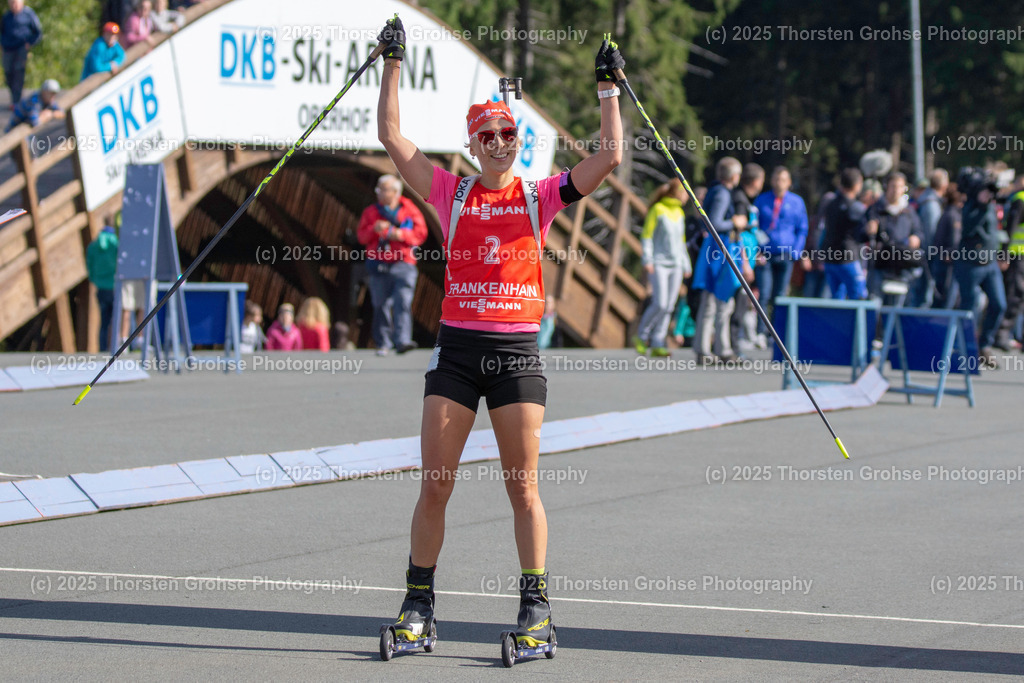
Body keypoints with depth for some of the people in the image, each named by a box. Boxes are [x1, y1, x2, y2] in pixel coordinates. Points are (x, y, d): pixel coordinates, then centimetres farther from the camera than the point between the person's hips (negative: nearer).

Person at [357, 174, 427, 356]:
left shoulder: (409, 209, 7)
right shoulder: (371, 212, 13)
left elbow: (420, 233, 2)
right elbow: (361, 236, 7)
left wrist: (401, 234, -13)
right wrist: (374, 229, -12)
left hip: (403, 265, -2)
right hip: (379, 266, 2)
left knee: (403, 303, -17)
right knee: (381, 306, 4)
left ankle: (402, 341, -24)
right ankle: (383, 344, 13)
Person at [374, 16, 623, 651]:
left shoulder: (541, 195, 7)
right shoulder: (451, 192, 8)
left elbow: (610, 157, 1)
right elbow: (391, 135, 6)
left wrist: (608, 88, 3)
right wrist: (393, 63, 5)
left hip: (518, 350, -1)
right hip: (458, 346, 1)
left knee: (523, 486, -1)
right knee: (436, 483, -1)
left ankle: (536, 609, 4)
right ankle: (419, 605, 7)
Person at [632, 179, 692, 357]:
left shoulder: (679, 213, 16)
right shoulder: (657, 210, -4)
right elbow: (646, 236, -5)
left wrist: (686, 265, 21)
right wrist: (647, 260, -12)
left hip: (675, 264, 7)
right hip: (658, 264, -6)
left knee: (668, 307, -1)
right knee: (659, 304, -15)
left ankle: (657, 344, 1)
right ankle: (641, 337, 3)